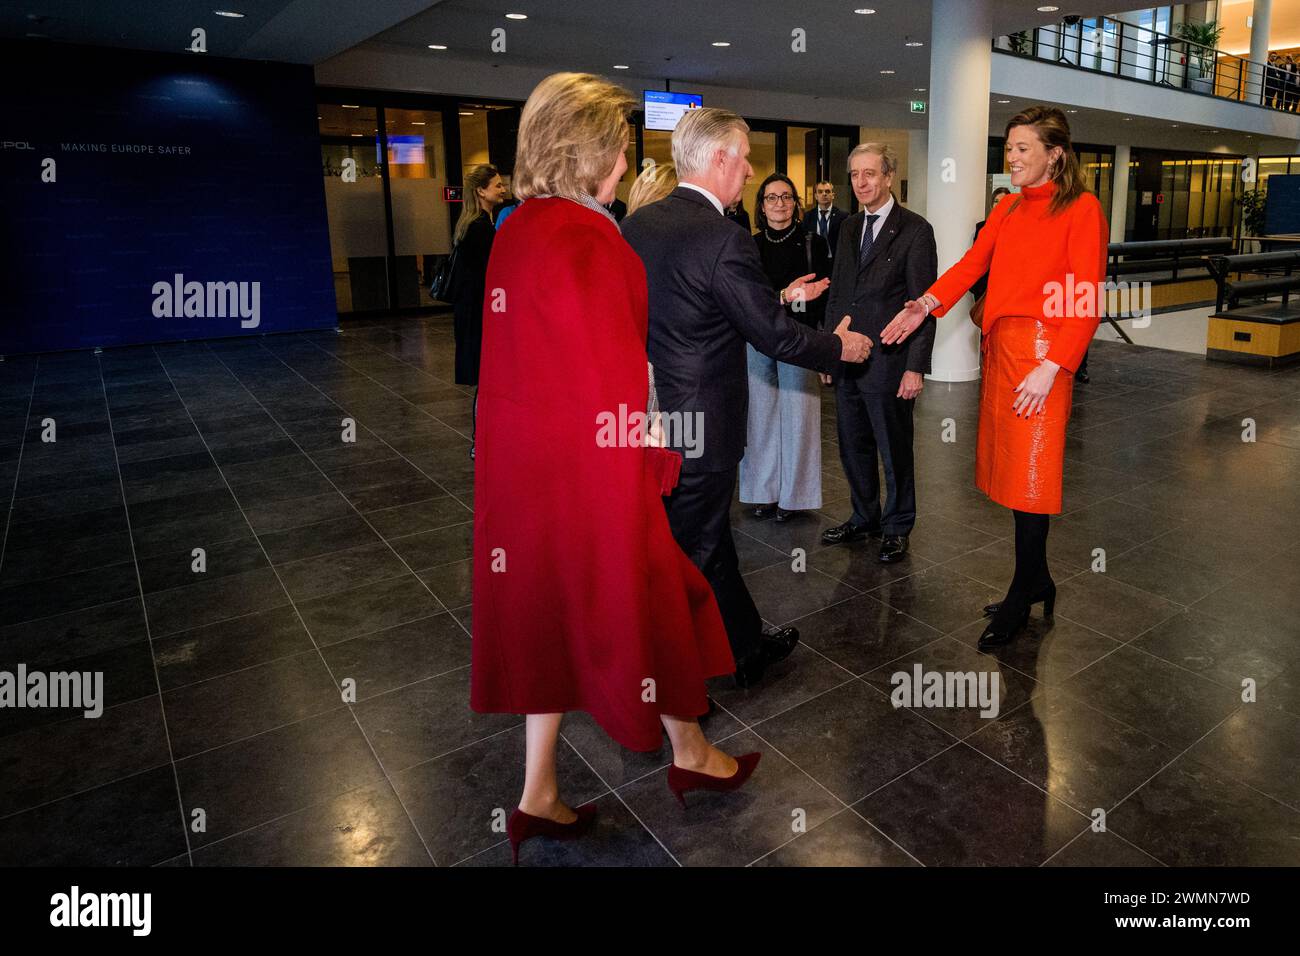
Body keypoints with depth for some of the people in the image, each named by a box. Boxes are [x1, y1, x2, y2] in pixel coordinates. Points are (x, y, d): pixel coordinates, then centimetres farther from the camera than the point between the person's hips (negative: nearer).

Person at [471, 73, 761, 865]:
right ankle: (691, 753, 34)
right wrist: (653, 448, -7)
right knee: (643, 595, 10)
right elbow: (614, 362, -18)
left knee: (551, 609, 15)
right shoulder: (584, 240, -19)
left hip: (528, 454, 9)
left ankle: (539, 797, 26)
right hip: (591, 454, -9)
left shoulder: (517, 231, 9)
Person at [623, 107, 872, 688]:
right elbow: (774, 336, -15)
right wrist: (839, 347, 4)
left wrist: (781, 296, 18)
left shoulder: (636, 224, 5)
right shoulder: (724, 239, -21)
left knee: (711, 538, 22)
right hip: (697, 427, -8)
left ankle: (748, 649, 40)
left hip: (646, 415, 8)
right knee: (693, 554, 10)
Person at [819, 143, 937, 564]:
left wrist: (916, 367, -15)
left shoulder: (915, 230, -7)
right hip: (846, 357, 6)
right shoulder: (849, 228, 12)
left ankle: (896, 528, 24)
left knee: (894, 450, 7)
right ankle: (864, 517, 33)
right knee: (853, 446, 15)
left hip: (888, 361, -6)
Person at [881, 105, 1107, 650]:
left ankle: (1020, 599, 8)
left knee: (1031, 475, -4)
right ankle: (1038, 582, 23)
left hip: (1043, 350, -7)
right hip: (1000, 345, 7)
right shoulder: (1008, 208, 16)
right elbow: (972, 263, 6)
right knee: (1012, 469, 10)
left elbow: (1086, 299, -10)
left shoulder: (1082, 209, -4)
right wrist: (925, 305, -12)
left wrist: (1052, 367, -19)